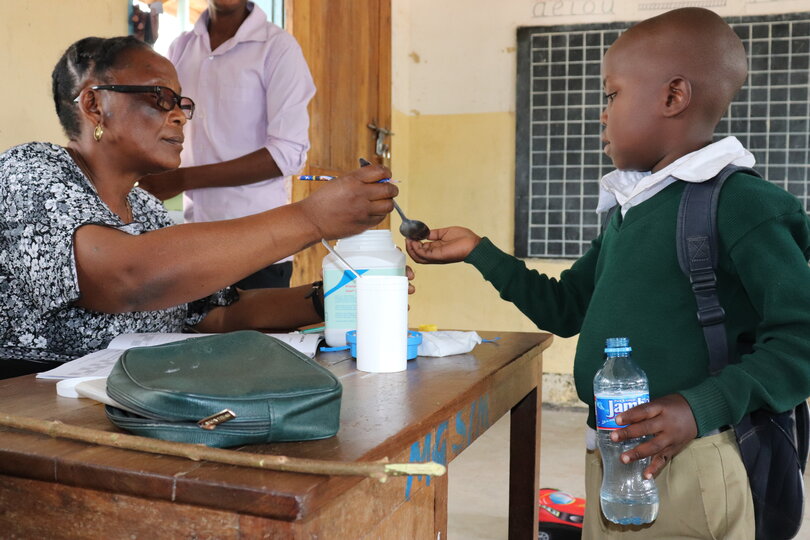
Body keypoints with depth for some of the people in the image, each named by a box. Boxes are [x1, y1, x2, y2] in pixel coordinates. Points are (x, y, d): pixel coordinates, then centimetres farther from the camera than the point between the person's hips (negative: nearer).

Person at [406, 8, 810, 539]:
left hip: (686, 462, -7)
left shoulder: (740, 202, -13)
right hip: (609, 457, 8)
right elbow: (563, 309, 20)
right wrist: (479, 252, 18)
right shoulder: (628, 211, 13)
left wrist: (701, 407, -26)